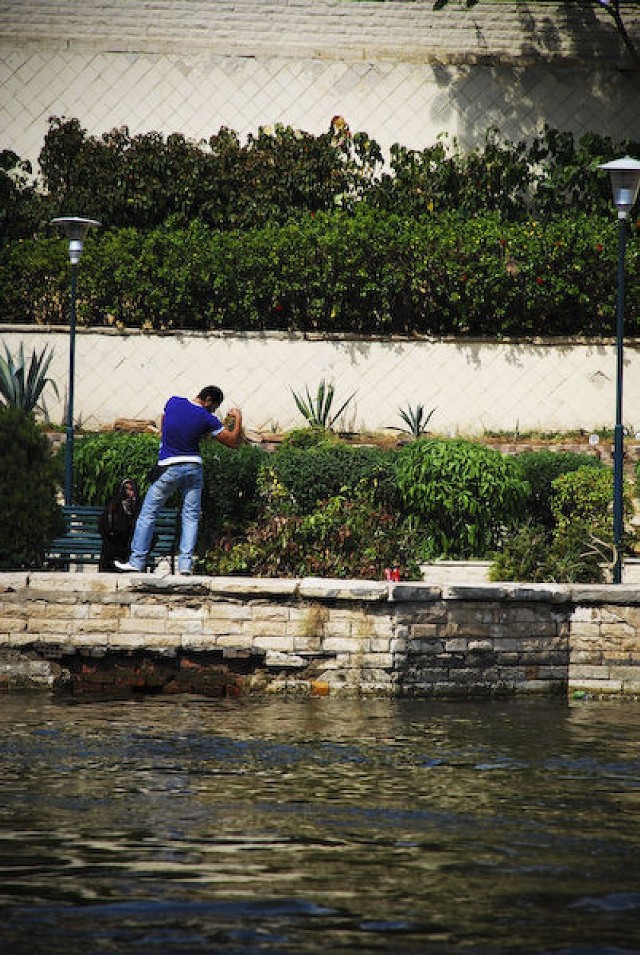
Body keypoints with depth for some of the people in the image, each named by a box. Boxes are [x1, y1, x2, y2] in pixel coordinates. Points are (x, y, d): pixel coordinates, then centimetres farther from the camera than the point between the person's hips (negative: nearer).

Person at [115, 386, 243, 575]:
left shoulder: (173, 402, 0)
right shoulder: (207, 419, -8)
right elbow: (233, 441, -2)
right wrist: (238, 418, 10)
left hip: (168, 467, 1)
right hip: (193, 467, -1)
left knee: (148, 514, 6)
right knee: (191, 517, 6)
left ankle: (137, 561, 3)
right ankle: (185, 563, -3)